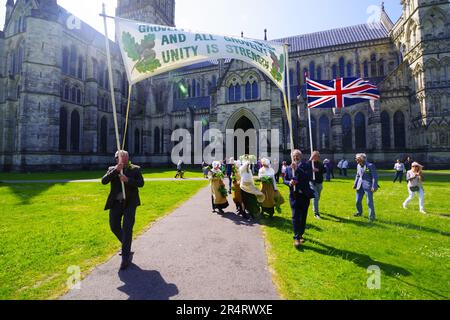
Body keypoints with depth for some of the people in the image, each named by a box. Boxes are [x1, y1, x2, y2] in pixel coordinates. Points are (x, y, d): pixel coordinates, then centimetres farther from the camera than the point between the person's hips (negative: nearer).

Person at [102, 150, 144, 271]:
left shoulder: (135, 169, 2)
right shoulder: (112, 169, 7)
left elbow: (141, 183, -8)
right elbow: (103, 181, -8)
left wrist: (127, 180, -23)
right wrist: (116, 170, -19)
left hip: (129, 203, -3)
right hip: (116, 203, 4)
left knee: (127, 228, -6)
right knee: (114, 227, 11)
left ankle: (126, 257, 3)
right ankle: (126, 244, 38)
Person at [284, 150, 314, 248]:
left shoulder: (305, 166, -3)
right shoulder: (288, 168, 5)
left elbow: (310, 177, -19)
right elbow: (285, 180, 10)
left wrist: (297, 169, -24)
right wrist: (289, 183, -13)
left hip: (305, 195, 0)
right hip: (294, 196, 0)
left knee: (303, 217, 10)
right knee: (295, 216, -6)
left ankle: (300, 235, 27)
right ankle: (296, 238, -4)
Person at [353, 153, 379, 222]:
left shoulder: (370, 166, -13)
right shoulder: (358, 166, 7)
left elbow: (375, 177, -13)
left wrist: (374, 187, -18)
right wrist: (355, 184, 16)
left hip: (368, 186, -6)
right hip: (360, 186, 7)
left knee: (369, 202, -2)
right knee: (358, 201, 13)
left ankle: (372, 217, 11)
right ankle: (359, 212, 35)